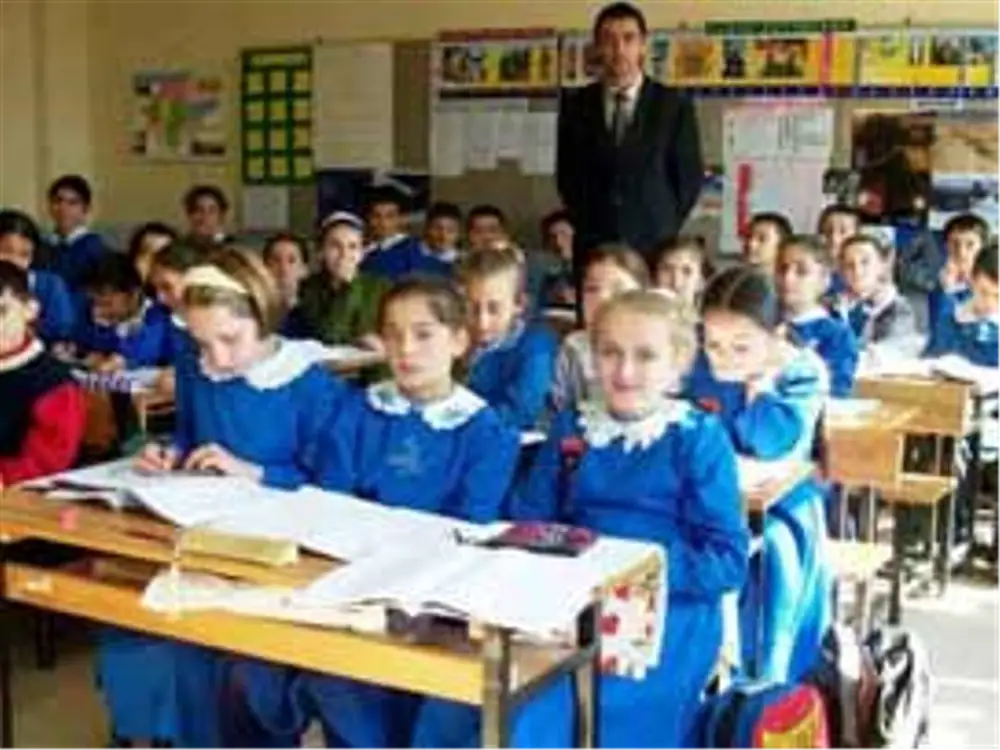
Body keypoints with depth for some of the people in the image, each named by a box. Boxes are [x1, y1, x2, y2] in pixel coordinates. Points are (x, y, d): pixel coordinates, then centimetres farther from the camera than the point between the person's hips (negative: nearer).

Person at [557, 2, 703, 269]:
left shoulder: (675, 106, 2)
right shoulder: (575, 105, 7)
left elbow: (690, 178, 5)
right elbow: (567, 175, 12)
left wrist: (663, 229, 2)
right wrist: (588, 227, 7)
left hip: (654, 247, -1)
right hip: (593, 247, 1)